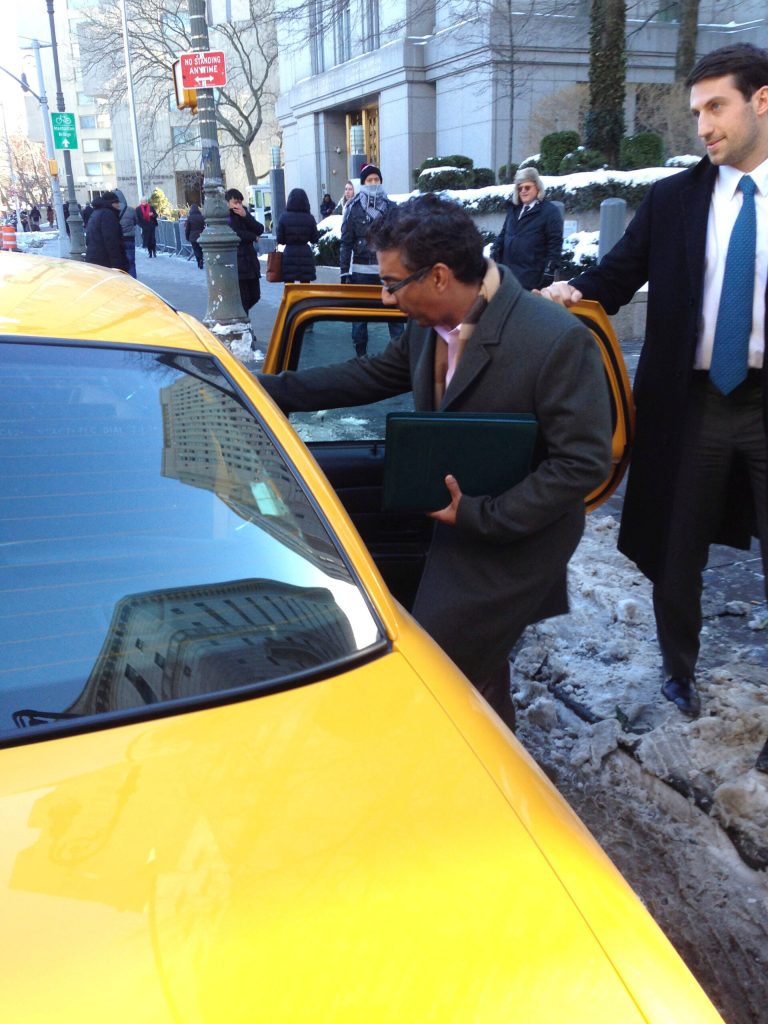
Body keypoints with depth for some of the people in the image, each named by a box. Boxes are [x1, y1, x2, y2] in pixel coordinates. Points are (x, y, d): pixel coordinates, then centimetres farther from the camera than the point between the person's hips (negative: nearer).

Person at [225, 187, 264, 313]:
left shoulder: (244, 213, 14)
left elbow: (260, 230, 1)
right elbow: (235, 235, -20)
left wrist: (245, 216, -12)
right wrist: (253, 237, -6)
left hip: (250, 261, 7)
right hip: (236, 264, -7)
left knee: (254, 296, 11)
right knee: (242, 299, -5)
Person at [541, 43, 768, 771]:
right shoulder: (672, 199, 4)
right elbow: (617, 277, 2)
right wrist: (575, 293, -18)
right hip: (691, 401, 2)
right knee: (675, 553, 13)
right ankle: (678, 672, 36)